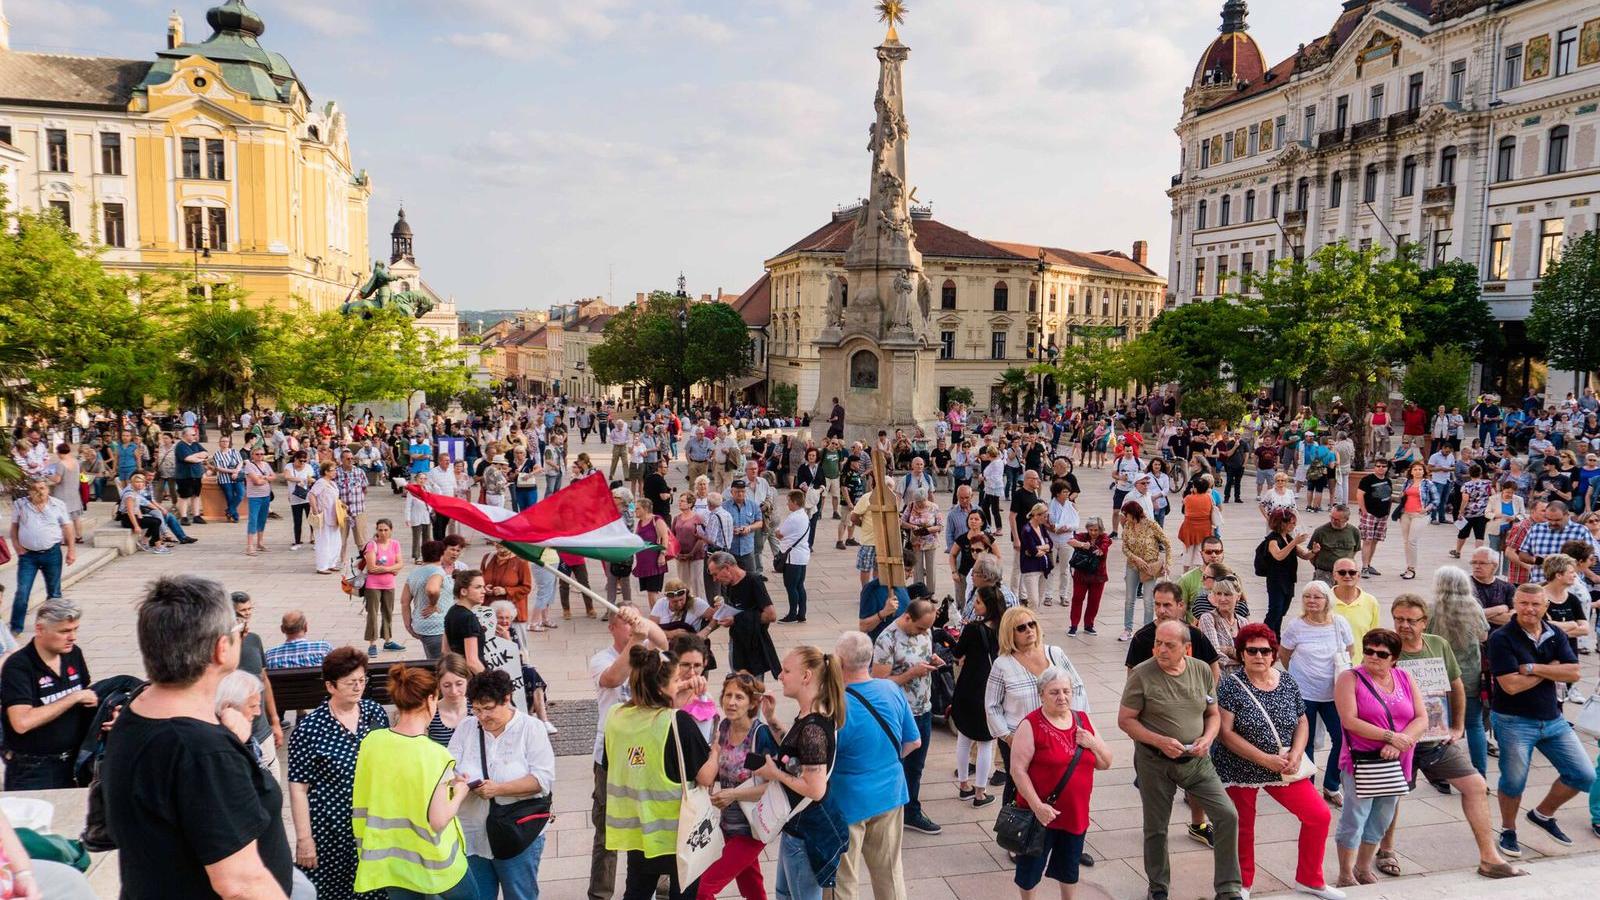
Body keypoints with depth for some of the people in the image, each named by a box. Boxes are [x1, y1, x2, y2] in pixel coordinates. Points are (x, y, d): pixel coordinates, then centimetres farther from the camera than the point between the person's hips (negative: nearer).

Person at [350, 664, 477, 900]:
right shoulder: (434, 755, -23)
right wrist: (460, 793, -3)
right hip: (433, 860, -5)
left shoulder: (371, 742, -8)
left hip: (391, 856, 5)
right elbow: (438, 821, -22)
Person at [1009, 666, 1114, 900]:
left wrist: (1093, 743, -10)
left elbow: (1105, 764, 9)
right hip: (1041, 814, -5)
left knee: (1070, 864, 22)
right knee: (1032, 865, 10)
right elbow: (1018, 770, -17)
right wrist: (1037, 805, -23)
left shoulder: (1082, 720, 3)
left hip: (1076, 813, 5)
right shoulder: (1031, 725, -15)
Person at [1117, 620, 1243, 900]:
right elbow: (1125, 720, -10)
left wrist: (1207, 738, -11)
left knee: (1227, 816, -7)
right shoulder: (1141, 674, -14)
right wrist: (1160, 741, -22)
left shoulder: (1202, 671, -2)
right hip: (1155, 762, -2)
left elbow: (1213, 714, 10)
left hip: (1196, 760, 3)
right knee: (1156, 827, 11)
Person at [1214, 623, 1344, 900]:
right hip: (1240, 771, -4)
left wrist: (1295, 754, -12)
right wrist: (1265, 759, -21)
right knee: (1243, 828, 8)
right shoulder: (1231, 684, -13)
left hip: (1283, 769, 4)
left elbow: (1302, 723, 7)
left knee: (1320, 815, -1)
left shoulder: (1288, 681, 1)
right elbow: (1225, 732, -17)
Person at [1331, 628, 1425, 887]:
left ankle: (1364, 870, 31)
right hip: (1362, 761, -5)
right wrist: (1390, 736, -20)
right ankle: (1346, 876, 13)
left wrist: (1399, 745, -14)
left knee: (1380, 821, 15)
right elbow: (1350, 721, -15)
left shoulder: (1405, 678, 8)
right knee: (1354, 819, -1)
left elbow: (1421, 718, 1)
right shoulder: (1350, 678, -7)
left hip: (1396, 762, 5)